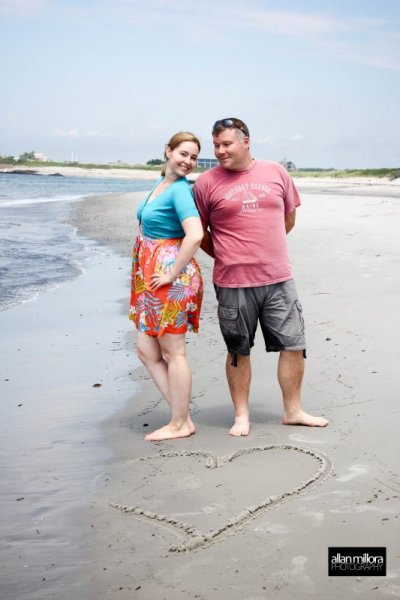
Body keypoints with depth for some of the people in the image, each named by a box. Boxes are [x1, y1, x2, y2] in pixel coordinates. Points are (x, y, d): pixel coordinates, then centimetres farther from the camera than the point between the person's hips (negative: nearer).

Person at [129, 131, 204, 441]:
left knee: (173, 351, 0)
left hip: (171, 278, -10)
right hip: (150, 277, 10)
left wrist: (172, 273, -22)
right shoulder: (161, 184, 13)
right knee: (147, 350, 12)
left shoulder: (181, 190, -15)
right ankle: (182, 416, 18)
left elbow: (195, 235, -29)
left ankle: (180, 424, 13)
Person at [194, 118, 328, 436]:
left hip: (279, 279, 3)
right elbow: (199, 232, 6)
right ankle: (241, 415, 22)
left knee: (293, 345, 6)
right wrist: (228, 255, 8)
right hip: (233, 282, -2)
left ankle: (293, 410, 22)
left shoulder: (276, 173, 5)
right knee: (239, 351, 7)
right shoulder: (207, 182, -2)